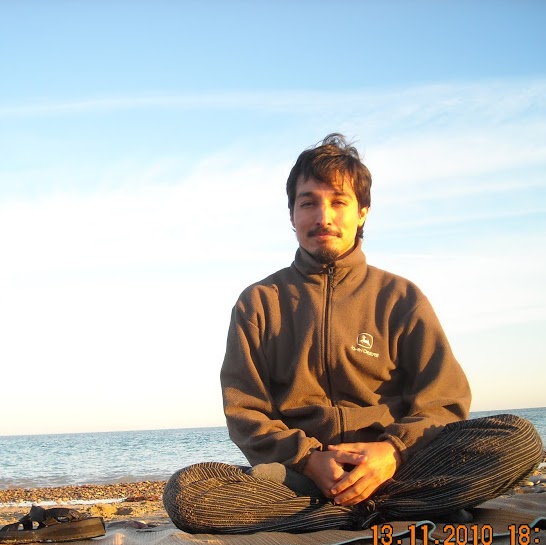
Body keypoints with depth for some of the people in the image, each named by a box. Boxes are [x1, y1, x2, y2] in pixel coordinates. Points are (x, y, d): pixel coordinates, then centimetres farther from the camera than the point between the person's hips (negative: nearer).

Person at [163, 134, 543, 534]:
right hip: (294, 472, 1)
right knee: (185, 492, -31)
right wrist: (307, 458, -15)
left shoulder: (400, 297, 11)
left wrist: (393, 450, -17)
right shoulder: (258, 303, 11)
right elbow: (244, 412, 4)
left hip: (396, 467, 0)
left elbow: (445, 400, 3)